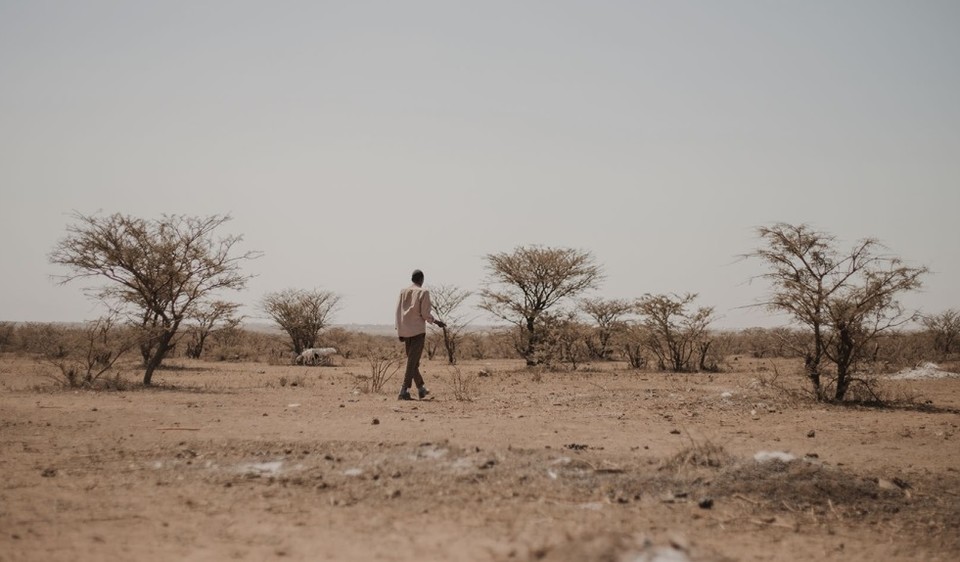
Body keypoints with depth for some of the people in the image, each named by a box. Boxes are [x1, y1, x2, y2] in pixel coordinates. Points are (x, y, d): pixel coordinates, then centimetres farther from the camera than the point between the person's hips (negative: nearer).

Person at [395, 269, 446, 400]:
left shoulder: (403, 292, 8)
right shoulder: (423, 292, -6)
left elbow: (398, 311, 7)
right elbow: (425, 314, -9)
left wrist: (399, 330, 12)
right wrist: (436, 322, 7)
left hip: (405, 331, 5)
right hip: (418, 330, -5)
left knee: (412, 361, 14)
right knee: (412, 361, -6)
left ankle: (421, 388, 22)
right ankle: (404, 390, -13)